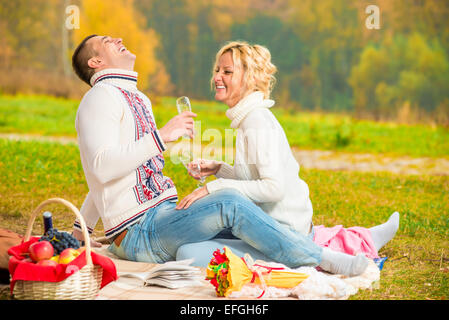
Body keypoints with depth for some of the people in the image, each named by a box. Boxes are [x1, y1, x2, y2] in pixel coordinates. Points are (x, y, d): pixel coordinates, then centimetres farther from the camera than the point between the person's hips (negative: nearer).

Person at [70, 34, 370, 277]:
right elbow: (103, 167, -22)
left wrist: (81, 229, 41)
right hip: (139, 231, -9)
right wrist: (161, 136, -23)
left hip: (164, 214, 9)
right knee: (229, 202, -24)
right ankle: (319, 259, -21)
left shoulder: (138, 100, 25)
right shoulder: (101, 98, -6)